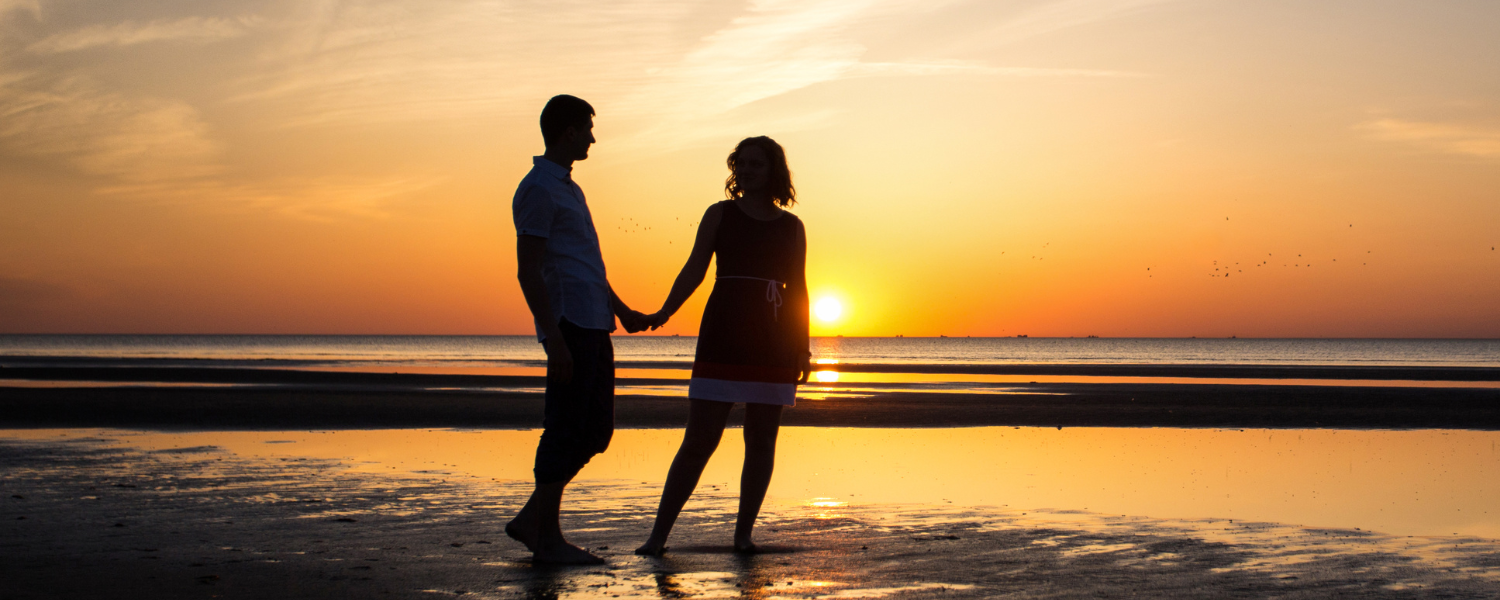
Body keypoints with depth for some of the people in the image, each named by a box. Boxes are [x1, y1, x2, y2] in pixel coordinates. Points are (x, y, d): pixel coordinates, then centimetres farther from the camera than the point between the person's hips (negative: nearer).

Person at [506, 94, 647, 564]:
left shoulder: (568, 187, 22)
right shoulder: (538, 189, -9)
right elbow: (528, 271, -15)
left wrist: (621, 309, 30)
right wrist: (555, 338, -20)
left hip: (594, 325, 10)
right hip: (570, 322, -10)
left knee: (596, 429, 10)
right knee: (566, 431, -5)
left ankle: (531, 520, 15)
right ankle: (547, 537, 2)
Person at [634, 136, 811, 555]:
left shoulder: (791, 226, 13)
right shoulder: (720, 215, 8)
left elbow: (797, 289, 13)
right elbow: (694, 271, 3)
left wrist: (802, 348, 4)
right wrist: (664, 313, -12)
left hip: (774, 346, 2)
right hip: (723, 339, -2)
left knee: (761, 441, 3)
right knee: (699, 440, -5)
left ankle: (743, 533, 12)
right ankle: (659, 534, -1)